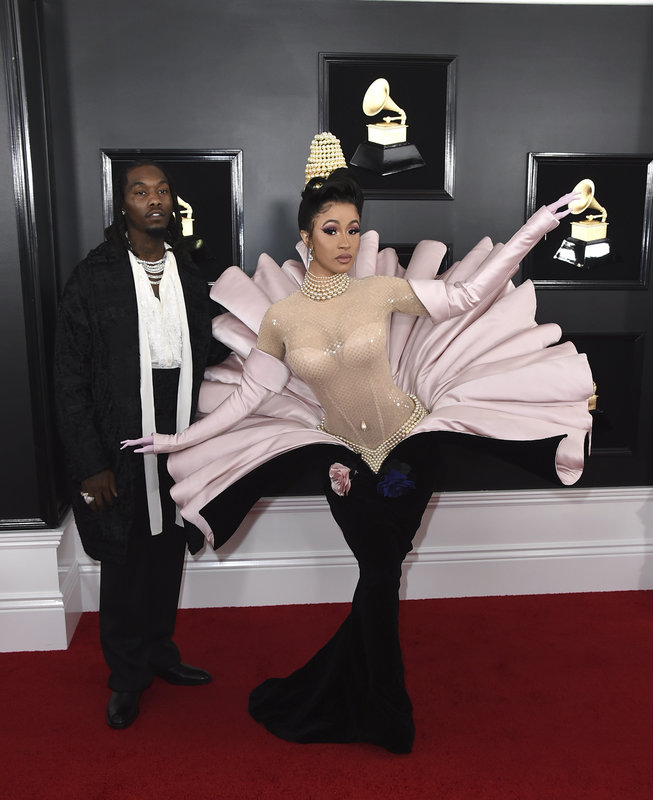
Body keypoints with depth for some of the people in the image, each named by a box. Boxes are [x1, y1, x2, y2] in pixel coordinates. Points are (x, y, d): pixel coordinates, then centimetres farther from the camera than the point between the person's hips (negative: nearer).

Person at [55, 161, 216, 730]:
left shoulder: (191, 276, 6)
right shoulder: (94, 278, -7)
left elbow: (204, 363, 8)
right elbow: (71, 378, -8)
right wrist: (90, 464, -11)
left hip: (181, 443, 4)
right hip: (121, 450, -3)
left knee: (169, 555, 16)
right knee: (125, 565, 10)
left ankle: (159, 651, 39)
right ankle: (127, 677, 31)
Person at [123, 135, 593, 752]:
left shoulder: (381, 291, -8)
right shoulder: (280, 315, -6)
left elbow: (467, 295, -5)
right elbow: (251, 392, 1)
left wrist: (536, 228, -9)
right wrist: (179, 440, 0)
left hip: (409, 443, 0)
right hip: (345, 458, 0)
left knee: (381, 575, 7)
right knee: (380, 574, 7)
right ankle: (381, 717, 33)